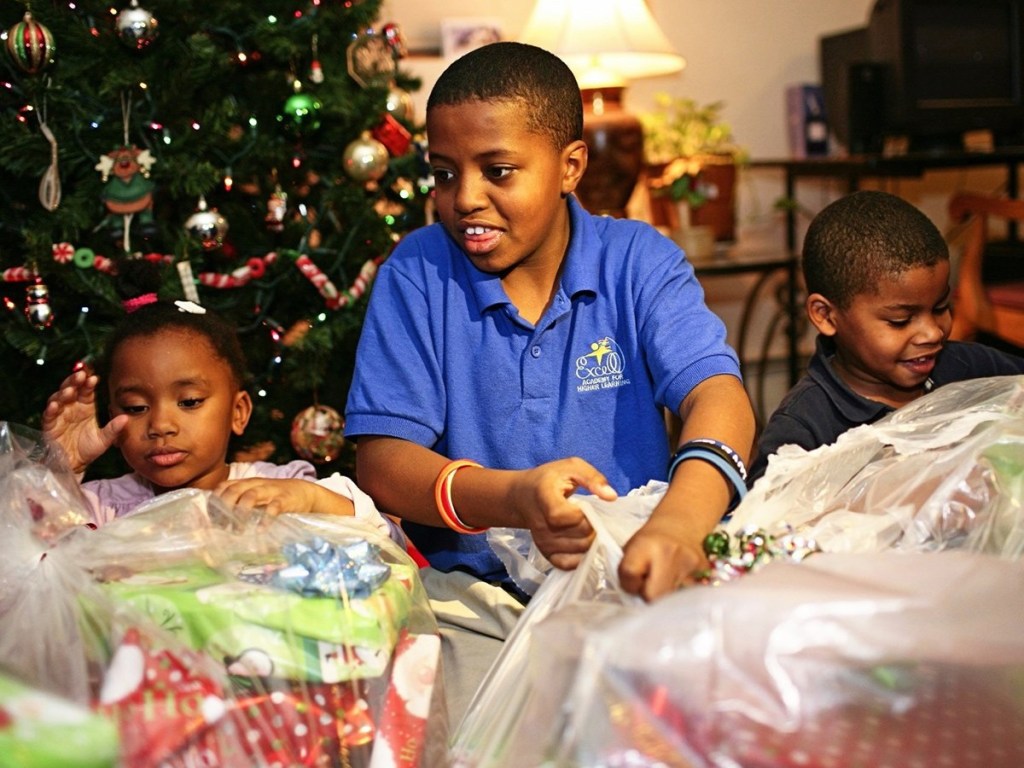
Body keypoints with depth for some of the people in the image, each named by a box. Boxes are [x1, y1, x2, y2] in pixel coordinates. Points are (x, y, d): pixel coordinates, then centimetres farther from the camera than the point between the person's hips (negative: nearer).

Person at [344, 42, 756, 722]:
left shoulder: (638, 259, 1)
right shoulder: (418, 271, 0)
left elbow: (715, 392, -15)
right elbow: (380, 459, -7)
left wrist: (681, 518, -40)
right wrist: (514, 497, -29)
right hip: (471, 594, 0)